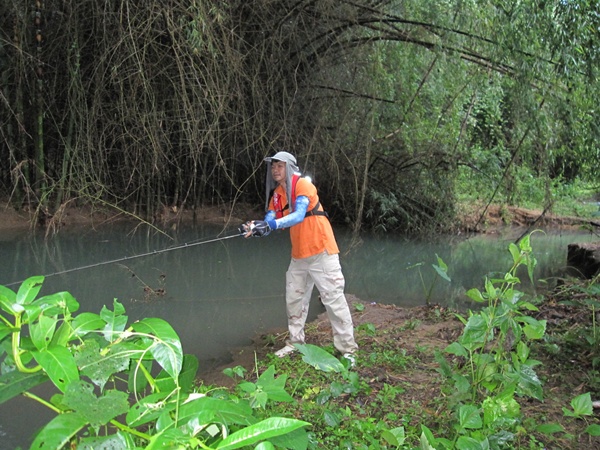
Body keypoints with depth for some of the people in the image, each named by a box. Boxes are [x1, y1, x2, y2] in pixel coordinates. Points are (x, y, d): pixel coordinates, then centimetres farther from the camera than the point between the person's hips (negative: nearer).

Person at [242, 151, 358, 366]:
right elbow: (269, 223, 1)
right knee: (294, 299, 13)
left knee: (333, 298, -7)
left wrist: (272, 224, -38)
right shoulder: (276, 194, 10)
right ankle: (295, 343, 28)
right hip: (299, 255, 8)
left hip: (321, 251, -8)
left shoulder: (303, 185, -11)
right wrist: (254, 228, -22)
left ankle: (347, 350, 0)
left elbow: (299, 215, -26)